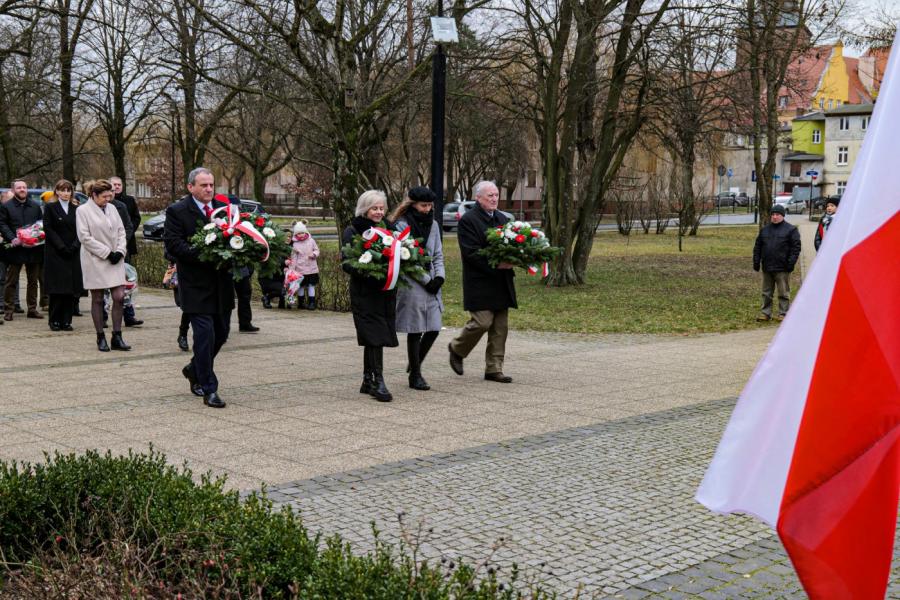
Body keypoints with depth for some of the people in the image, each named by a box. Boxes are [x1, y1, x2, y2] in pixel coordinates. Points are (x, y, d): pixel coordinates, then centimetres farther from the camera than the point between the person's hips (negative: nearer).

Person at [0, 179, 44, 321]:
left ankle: (32, 309, 16)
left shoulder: (36, 206, 13)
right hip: (15, 249, -3)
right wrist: (12, 238, -18)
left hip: (33, 249, 3)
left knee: (33, 281, 8)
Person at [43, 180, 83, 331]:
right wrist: (62, 247, -13)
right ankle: (54, 321, 1)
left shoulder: (76, 208, 12)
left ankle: (66, 321, 4)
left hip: (73, 254, 3)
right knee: (57, 288, -5)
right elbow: (48, 229, -4)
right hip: (56, 254, -3)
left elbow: (80, 230, 7)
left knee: (71, 288, -1)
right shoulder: (50, 207, 3)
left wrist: (74, 246, -8)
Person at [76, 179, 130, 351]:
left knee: (119, 297, -3)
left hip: (115, 260, 5)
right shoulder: (83, 211, -5)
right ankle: (101, 338, 12)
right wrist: (107, 253, -13)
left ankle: (117, 337, 4)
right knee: (97, 300, 3)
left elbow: (121, 231, 12)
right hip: (95, 261, -4)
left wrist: (120, 251, -5)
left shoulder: (111, 209, 12)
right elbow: (85, 237, -11)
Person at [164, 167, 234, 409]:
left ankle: (194, 370, 37)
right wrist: (203, 255, -22)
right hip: (196, 285, -6)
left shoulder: (223, 208, 12)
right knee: (205, 334, -8)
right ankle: (209, 389, 0)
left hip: (222, 282, 6)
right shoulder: (177, 212, -5)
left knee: (221, 333, 13)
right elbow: (172, 244, -12)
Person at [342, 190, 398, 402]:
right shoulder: (352, 231, -3)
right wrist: (369, 273, -25)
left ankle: (367, 381, 19)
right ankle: (378, 381, -11)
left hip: (386, 291, 5)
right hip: (365, 292, -5)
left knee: (373, 338, 11)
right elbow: (347, 264, -9)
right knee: (375, 336, -12)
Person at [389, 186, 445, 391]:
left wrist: (439, 276, -1)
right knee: (415, 331, -2)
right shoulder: (402, 226, -7)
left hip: (431, 284, 6)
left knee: (433, 329, 3)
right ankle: (415, 375, 9)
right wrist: (426, 280, -11)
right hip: (411, 285, -6)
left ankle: (415, 366, 25)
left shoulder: (433, 225, 14)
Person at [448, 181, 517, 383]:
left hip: (501, 283, 7)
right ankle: (457, 349, 16)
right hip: (480, 283, -7)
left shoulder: (502, 218, 16)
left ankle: (494, 369, 13)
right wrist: (496, 264, -21)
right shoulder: (468, 220, -9)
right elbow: (471, 253, -16)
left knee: (500, 327, 6)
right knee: (482, 322, -11)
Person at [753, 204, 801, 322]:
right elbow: (758, 247, 15)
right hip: (767, 268, 5)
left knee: (784, 293, 1)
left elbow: (796, 247, -6)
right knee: (766, 293, 10)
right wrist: (756, 262, 8)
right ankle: (765, 313, 17)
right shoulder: (765, 230, 13)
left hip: (782, 268, -5)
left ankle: (783, 314, 6)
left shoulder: (791, 230, -2)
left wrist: (791, 263, -13)